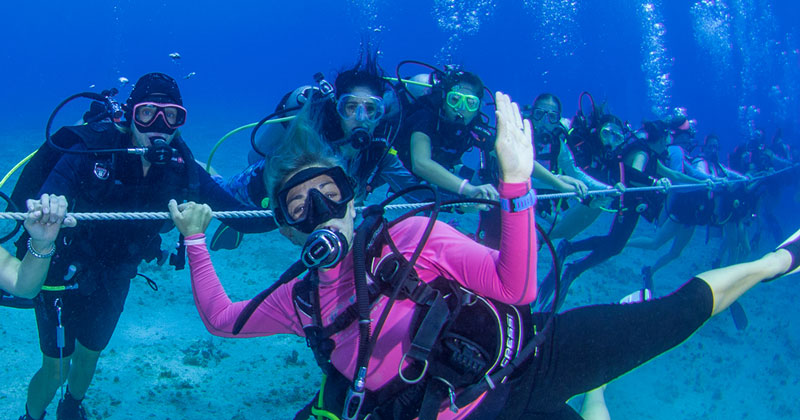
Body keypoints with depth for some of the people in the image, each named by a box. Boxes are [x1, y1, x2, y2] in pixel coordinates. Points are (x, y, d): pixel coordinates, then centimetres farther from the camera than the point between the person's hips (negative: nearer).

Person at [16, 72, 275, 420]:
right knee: (55, 370, 7)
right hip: (64, 273, -3)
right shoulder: (91, 151, -29)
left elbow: (239, 215, -16)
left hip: (112, 281, 4)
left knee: (89, 356, 24)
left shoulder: (180, 168, -18)